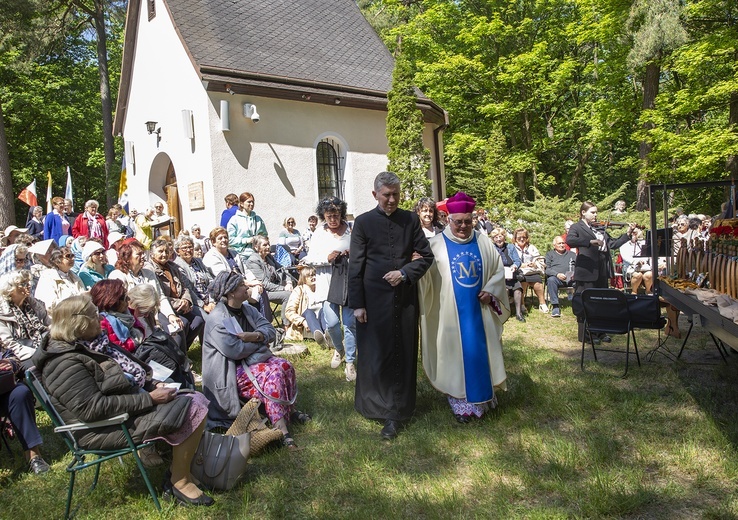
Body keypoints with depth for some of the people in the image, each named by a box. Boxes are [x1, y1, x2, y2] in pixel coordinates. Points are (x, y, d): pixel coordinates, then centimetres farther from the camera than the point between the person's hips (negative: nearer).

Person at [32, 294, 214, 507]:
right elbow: (94, 409, -28)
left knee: (196, 399, 3)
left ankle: (178, 471, 5)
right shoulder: (66, 364, -21)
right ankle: (180, 482, -6)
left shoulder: (77, 348, 12)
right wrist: (149, 399, -25)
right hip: (105, 430, -10)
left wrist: (151, 387, 4)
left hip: (124, 409, 11)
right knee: (193, 410, -20)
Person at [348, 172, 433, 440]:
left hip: (405, 296, 2)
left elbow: (426, 256, 6)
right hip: (374, 298, -2)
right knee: (376, 354, 2)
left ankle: (396, 411, 19)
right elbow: (355, 266, -2)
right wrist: (357, 304, -7)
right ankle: (392, 412, 17)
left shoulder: (410, 219, 4)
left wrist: (404, 273, -11)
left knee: (403, 354, 7)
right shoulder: (363, 222, -1)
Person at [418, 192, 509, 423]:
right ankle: (460, 401, 18)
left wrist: (491, 290, -7)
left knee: (481, 352, 10)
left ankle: (482, 396, 29)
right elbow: (424, 275, -9)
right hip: (451, 313, -2)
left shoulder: (483, 241, 4)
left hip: (479, 311, 3)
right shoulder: (437, 244, -3)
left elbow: (498, 269, 8)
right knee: (456, 353, 5)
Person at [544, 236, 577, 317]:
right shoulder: (550, 254, 22)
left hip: (571, 278, 2)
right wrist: (557, 274, -13)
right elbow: (547, 269, 6)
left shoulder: (572, 254, 30)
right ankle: (555, 306, -36)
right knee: (551, 280, -37)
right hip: (556, 278, -2)